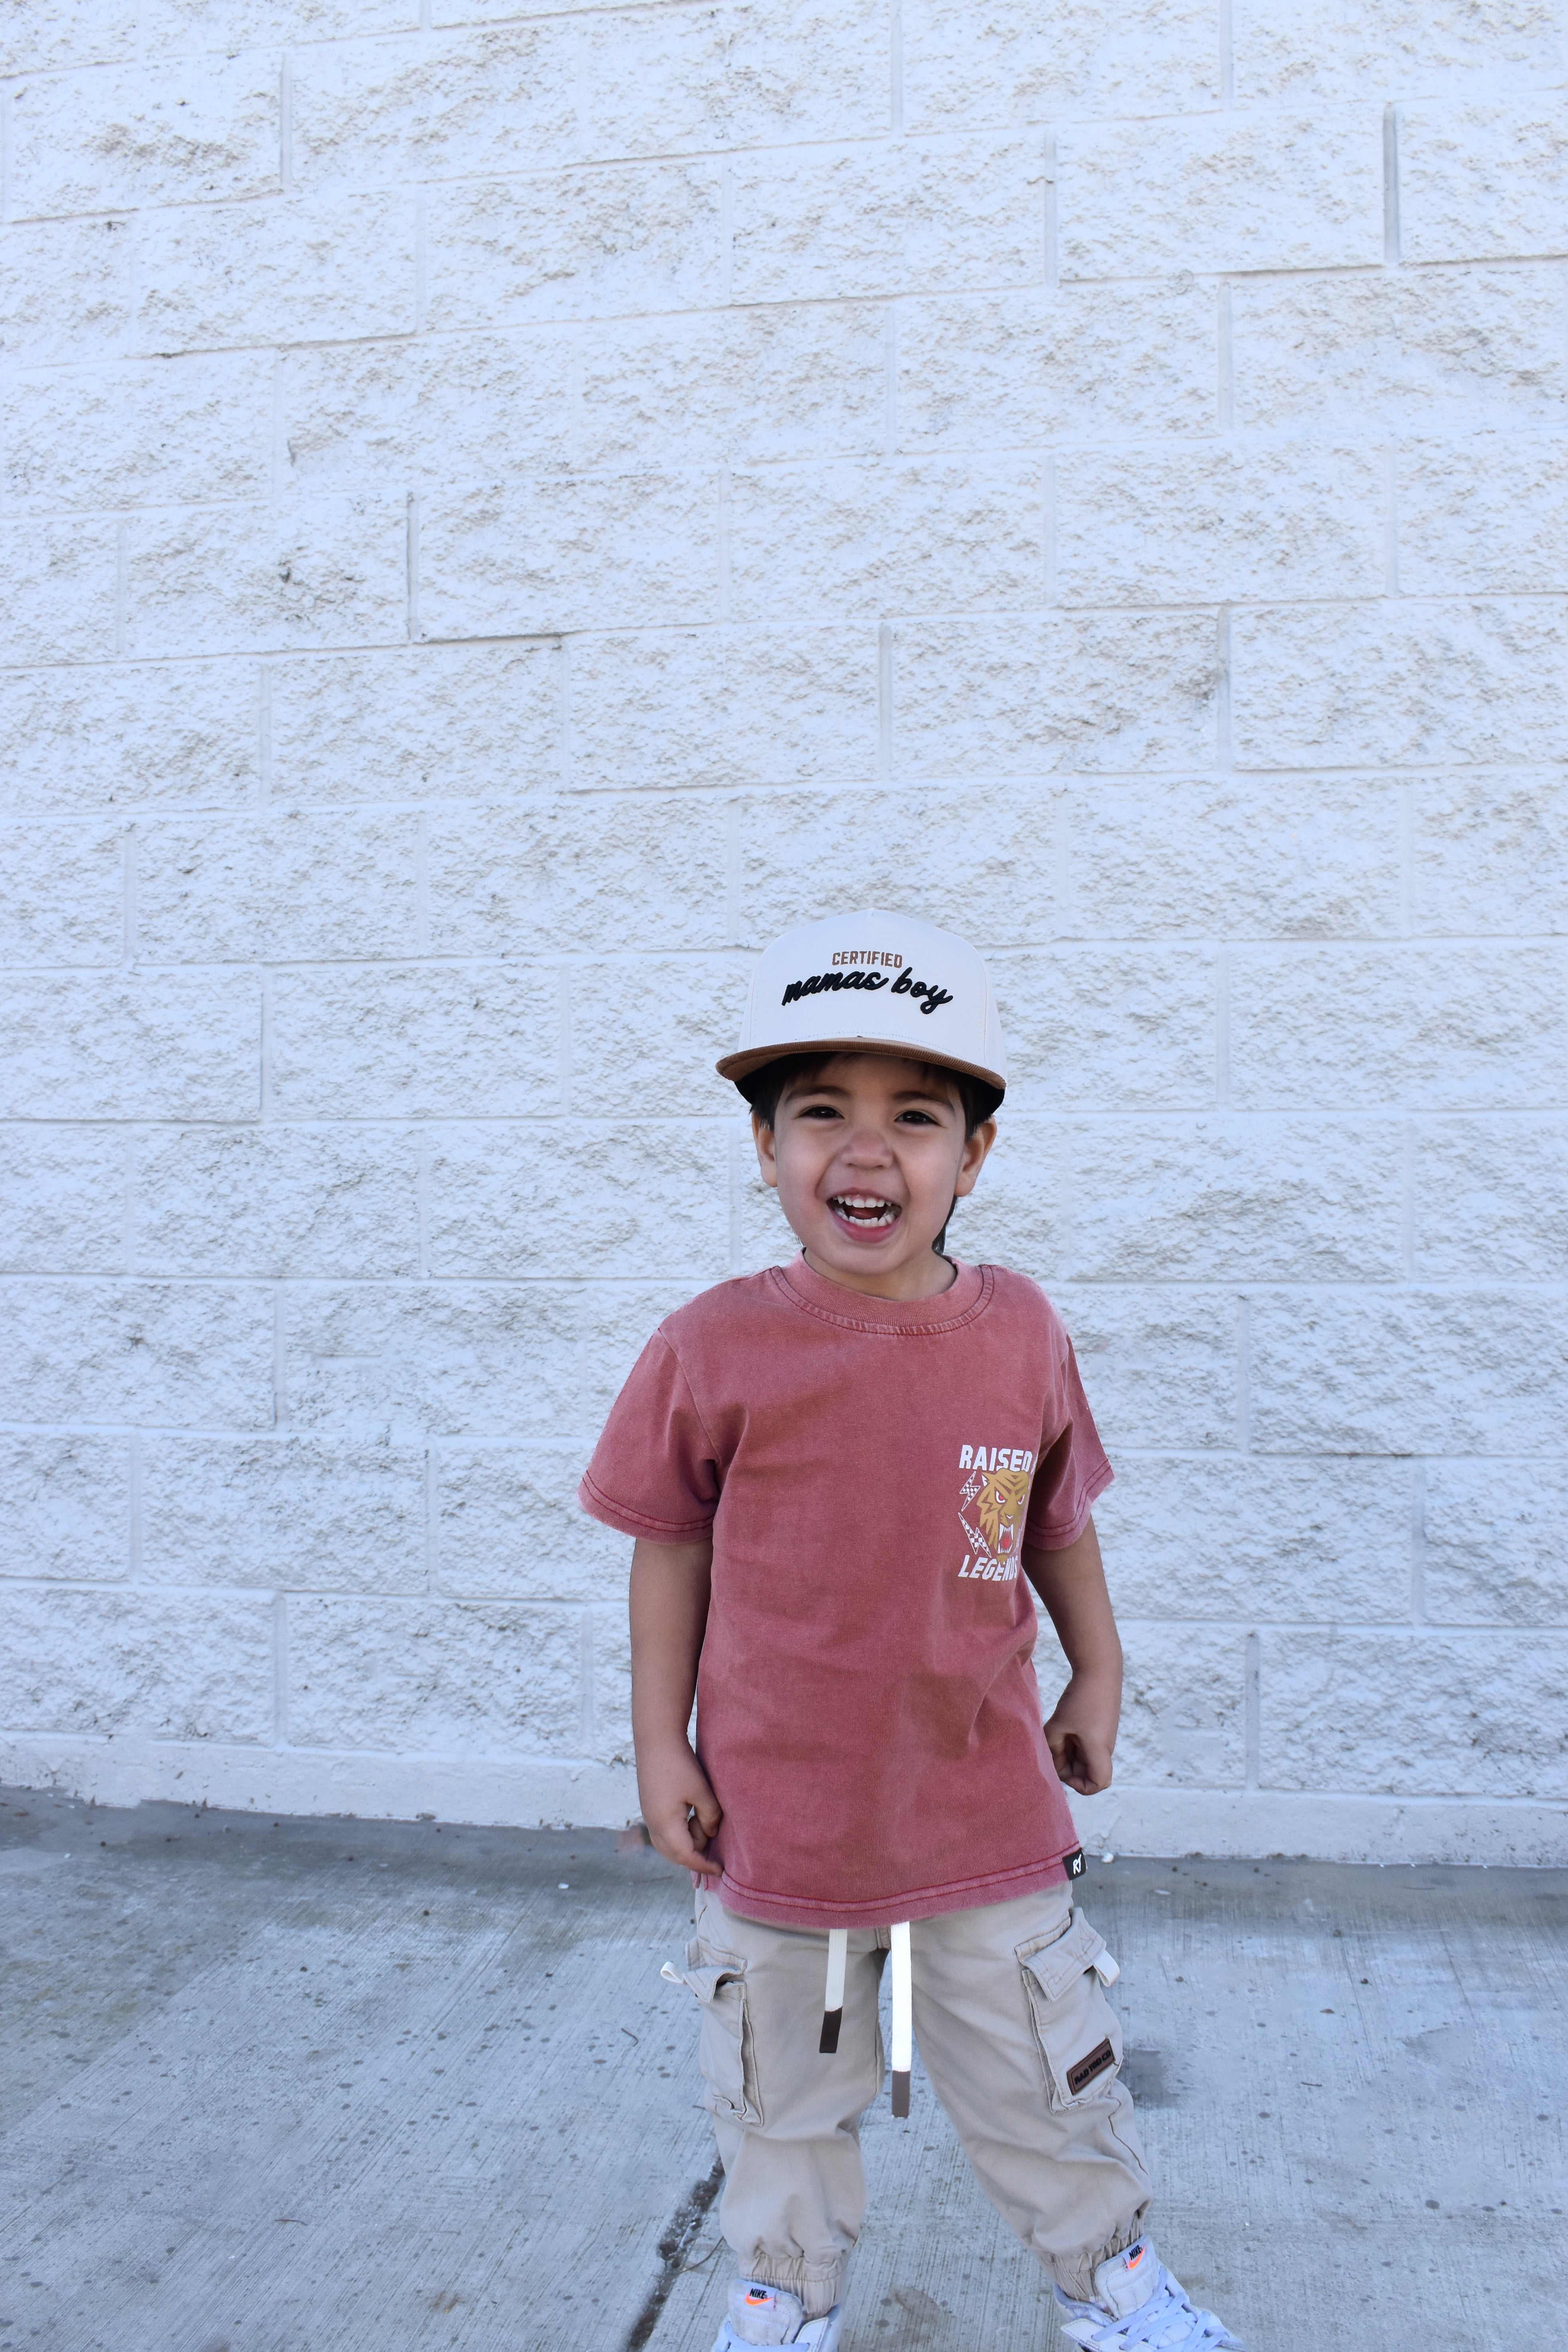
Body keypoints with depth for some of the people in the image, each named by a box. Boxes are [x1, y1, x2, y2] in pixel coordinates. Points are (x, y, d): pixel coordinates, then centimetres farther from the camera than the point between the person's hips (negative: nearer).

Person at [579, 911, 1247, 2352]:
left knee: (1045, 2077, 20)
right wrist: (661, 1744, -3)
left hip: (986, 1813, 1)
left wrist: (1097, 1676, 11)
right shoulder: (715, 1351, -15)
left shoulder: (1020, 1334, -9)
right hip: (774, 1816, -1)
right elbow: (672, 1546, -5)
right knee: (783, 2094, 20)